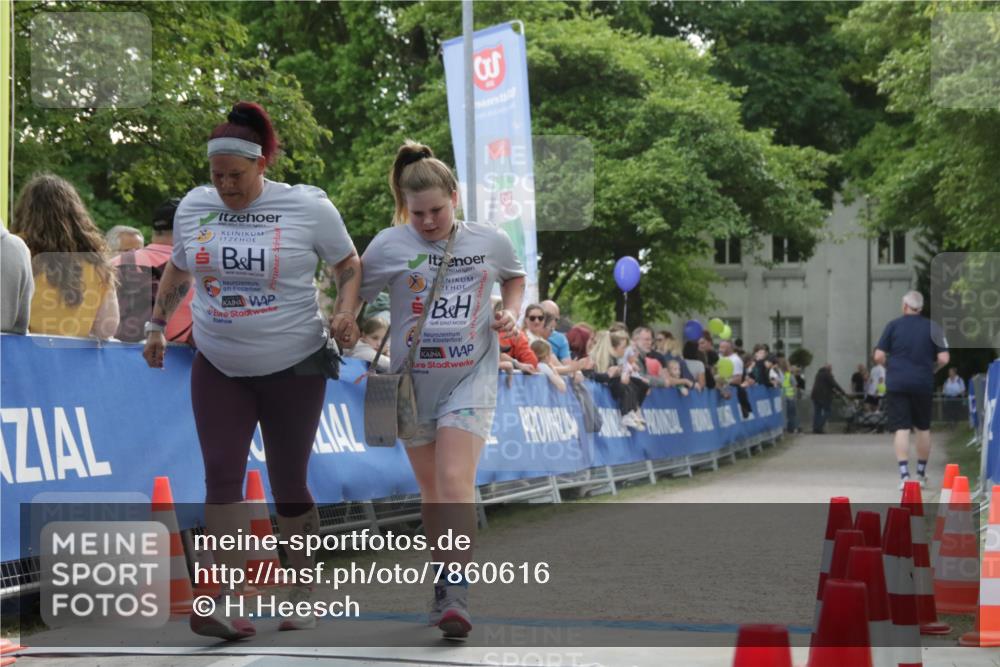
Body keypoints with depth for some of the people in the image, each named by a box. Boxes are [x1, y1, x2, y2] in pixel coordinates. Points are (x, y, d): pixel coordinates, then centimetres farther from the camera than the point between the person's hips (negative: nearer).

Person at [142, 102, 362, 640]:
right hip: (218, 369, 3)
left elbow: (349, 265, 2)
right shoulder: (193, 207, 2)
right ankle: (227, 601, -12)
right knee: (221, 474, -10)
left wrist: (344, 312, -15)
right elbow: (178, 271, 19)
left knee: (288, 484, 4)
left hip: (294, 368, -3)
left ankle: (302, 593, 21)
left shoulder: (308, 206, -8)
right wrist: (157, 324, 17)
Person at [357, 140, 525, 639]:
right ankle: (446, 578, 29)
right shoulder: (388, 246, -8)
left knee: (455, 481, -17)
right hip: (413, 385, 1)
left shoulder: (491, 241, -3)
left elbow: (514, 277, 18)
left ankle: (456, 595, -18)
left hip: (471, 379, -1)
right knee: (431, 488, 11)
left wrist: (511, 312, 0)